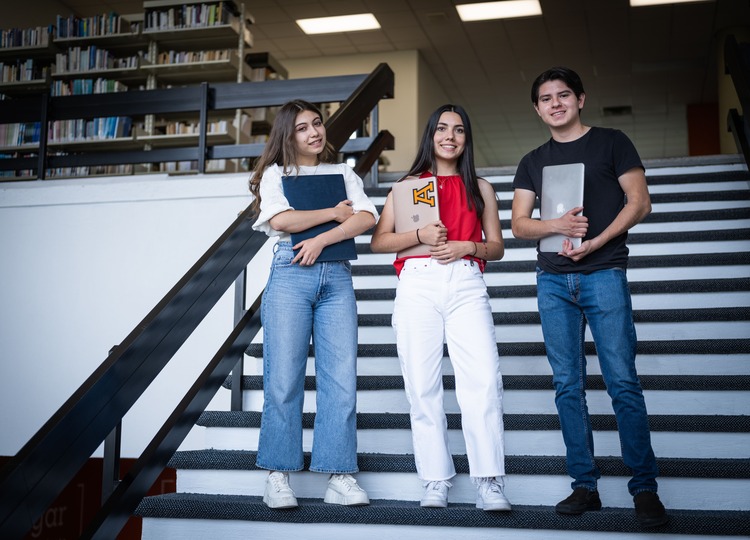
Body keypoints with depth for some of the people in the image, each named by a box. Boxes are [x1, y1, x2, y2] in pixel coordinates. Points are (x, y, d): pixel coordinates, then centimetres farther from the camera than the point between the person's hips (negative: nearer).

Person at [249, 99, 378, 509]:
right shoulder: (276, 174, 14)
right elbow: (280, 220, -6)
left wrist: (321, 239, -10)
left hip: (337, 277, 2)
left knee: (341, 379, -4)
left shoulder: (344, 174, 20)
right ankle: (278, 478, 0)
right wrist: (334, 213, -1)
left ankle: (339, 477, -1)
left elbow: (367, 218, 2)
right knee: (284, 378, -6)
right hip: (290, 275, -2)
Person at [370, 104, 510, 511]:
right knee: (422, 385, -3)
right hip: (418, 285, 0)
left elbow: (496, 247, 16)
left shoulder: (480, 188, 19)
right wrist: (420, 235, -7)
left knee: (484, 380, -15)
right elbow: (378, 241, 9)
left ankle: (489, 482, -12)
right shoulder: (408, 185, 16)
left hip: (466, 285, 0)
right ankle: (436, 482, 3)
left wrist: (466, 246, -4)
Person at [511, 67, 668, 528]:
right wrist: (556, 225, -12)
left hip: (604, 274, -4)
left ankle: (645, 488, -3)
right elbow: (519, 223, 10)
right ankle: (585, 486, 8)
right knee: (568, 386, 2)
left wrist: (595, 242, -13)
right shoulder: (533, 162, 17)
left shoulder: (612, 143, 7)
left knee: (623, 382, -8)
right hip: (553, 281, 4)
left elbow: (639, 202, 0)